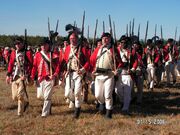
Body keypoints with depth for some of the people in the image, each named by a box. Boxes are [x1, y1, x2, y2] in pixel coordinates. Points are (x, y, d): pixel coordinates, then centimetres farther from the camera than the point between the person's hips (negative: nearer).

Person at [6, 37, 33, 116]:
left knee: (20, 95, -8)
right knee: (14, 96, 7)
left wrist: (26, 75, -16)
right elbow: (11, 64, 15)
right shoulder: (13, 53, 11)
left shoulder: (27, 53, -4)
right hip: (14, 77, 5)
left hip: (22, 77, -5)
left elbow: (30, 65, -8)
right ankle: (25, 102, 36)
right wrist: (8, 75, 9)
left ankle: (20, 113, 7)